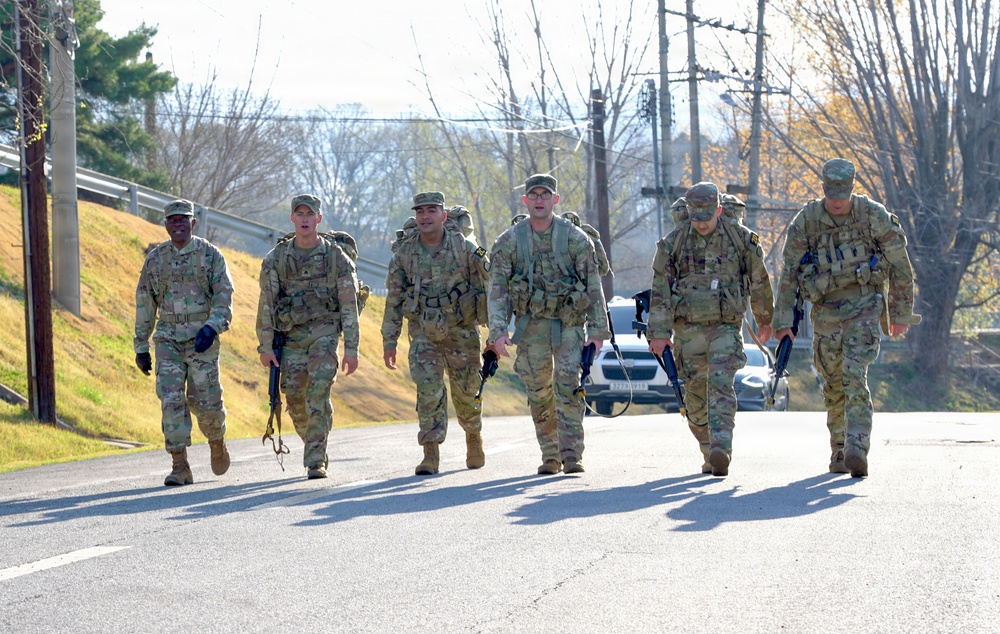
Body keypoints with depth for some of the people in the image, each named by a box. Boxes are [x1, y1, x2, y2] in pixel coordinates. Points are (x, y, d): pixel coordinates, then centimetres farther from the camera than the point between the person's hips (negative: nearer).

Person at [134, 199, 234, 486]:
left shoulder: (211, 255, 0)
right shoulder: (155, 258, 8)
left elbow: (224, 296, -6)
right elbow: (144, 304, 13)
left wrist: (212, 327, -24)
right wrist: (141, 347, 12)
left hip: (203, 340, -2)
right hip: (168, 340, 2)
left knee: (204, 400, -2)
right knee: (171, 399, -9)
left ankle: (217, 441, 31)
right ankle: (180, 467, -7)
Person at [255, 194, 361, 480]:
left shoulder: (336, 257, -3)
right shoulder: (276, 258, 1)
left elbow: (349, 305, -2)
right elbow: (266, 304, 2)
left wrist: (352, 349, -7)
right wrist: (265, 346, -2)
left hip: (324, 332, -3)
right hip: (291, 336, 3)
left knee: (319, 392, -17)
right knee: (295, 398, 4)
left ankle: (316, 461, -15)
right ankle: (316, 447, 28)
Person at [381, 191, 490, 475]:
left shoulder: (465, 248, -7)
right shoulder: (405, 253, -1)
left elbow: (488, 289, -1)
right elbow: (394, 300, 4)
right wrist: (389, 341, 2)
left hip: (461, 331, -1)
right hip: (423, 333, 1)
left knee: (466, 393, 9)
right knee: (428, 390, -12)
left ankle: (474, 437, 37)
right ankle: (431, 454, -8)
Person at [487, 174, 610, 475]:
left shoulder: (575, 238, -3)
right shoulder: (509, 241, 0)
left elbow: (593, 286, -1)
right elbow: (497, 289, -2)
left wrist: (597, 330, -7)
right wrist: (498, 331, -13)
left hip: (569, 322, -2)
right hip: (530, 323, 2)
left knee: (568, 385, -12)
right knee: (539, 392, 4)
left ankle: (571, 454, -12)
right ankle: (550, 455, 14)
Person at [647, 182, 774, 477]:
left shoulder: (741, 238, -2)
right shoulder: (673, 243, -1)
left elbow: (759, 281, 12)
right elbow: (660, 290, 0)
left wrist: (765, 320, 22)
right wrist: (660, 333, -5)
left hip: (726, 327, -2)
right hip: (688, 329, 2)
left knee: (721, 385, -19)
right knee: (696, 396, 7)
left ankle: (721, 451, -30)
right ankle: (710, 455, 20)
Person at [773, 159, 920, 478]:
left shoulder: (874, 216, -9)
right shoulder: (806, 220, -5)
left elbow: (900, 267, 0)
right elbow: (789, 273, -1)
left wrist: (901, 314, 4)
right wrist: (783, 320, -4)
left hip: (864, 306, -3)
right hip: (826, 309, 3)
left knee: (855, 378, -18)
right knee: (834, 384, 9)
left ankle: (857, 450, -25)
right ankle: (839, 450, 24)